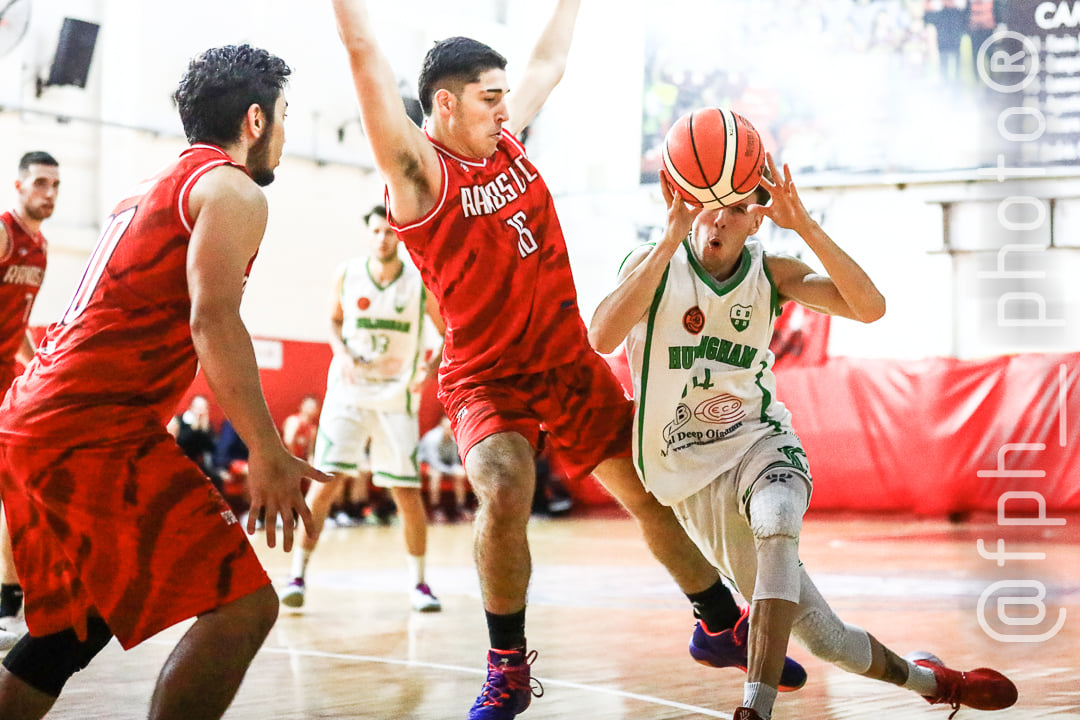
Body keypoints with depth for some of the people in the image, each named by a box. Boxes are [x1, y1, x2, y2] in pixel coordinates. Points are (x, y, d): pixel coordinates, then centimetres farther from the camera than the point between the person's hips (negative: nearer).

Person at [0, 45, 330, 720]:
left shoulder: (150, 193, 26)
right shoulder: (232, 189, -3)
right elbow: (213, 318, -18)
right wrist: (268, 450, -21)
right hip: (98, 430, -10)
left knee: (76, 623, 23)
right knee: (242, 605, -13)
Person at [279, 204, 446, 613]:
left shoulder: (421, 284, -5)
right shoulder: (347, 275, -1)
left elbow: (449, 334, 5)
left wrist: (430, 366, -12)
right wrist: (342, 353, -5)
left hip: (396, 399, 0)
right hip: (348, 394, 1)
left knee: (407, 491, -3)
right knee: (327, 479, -11)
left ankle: (418, 583, 13)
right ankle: (298, 575, -3)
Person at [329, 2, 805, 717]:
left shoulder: (506, 138, 4)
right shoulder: (419, 169, -13)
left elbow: (550, 60, 21)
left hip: (571, 361, 6)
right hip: (487, 377, -6)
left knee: (655, 492, 10)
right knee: (504, 495, -30)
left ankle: (721, 628, 31)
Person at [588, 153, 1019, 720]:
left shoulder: (771, 274, -2)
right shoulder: (655, 265, -10)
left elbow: (870, 307, -17)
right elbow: (602, 338, -31)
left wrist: (803, 225, -27)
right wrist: (670, 240, -36)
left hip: (761, 441, 1)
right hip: (691, 470, -1)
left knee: (777, 524, -38)